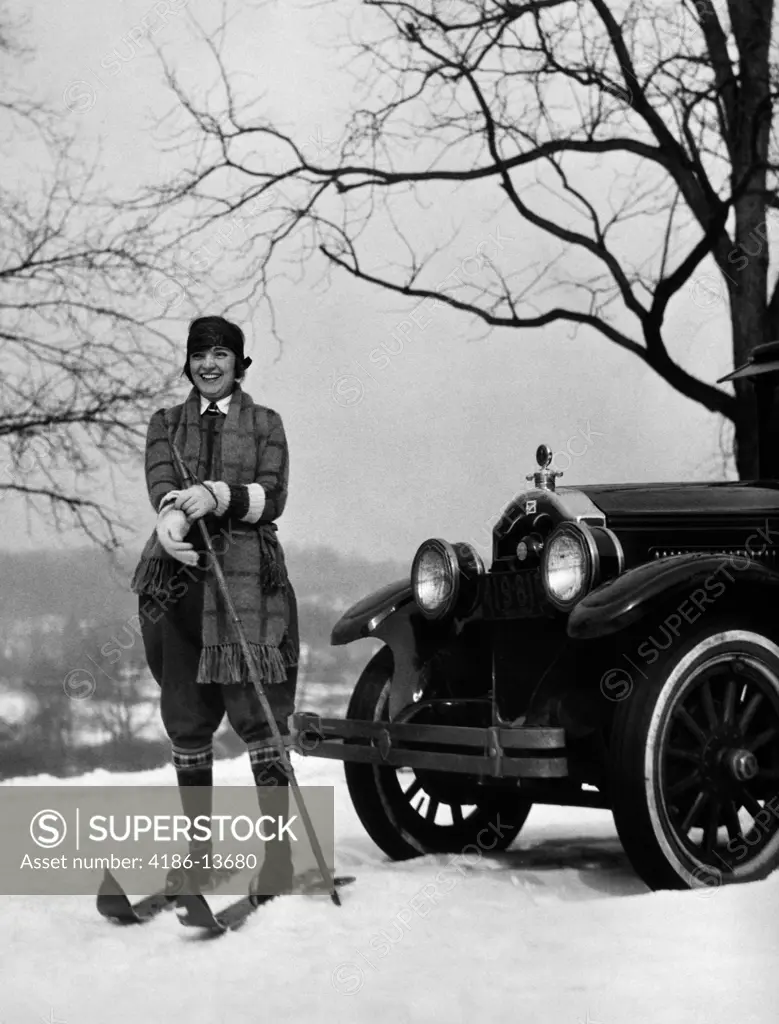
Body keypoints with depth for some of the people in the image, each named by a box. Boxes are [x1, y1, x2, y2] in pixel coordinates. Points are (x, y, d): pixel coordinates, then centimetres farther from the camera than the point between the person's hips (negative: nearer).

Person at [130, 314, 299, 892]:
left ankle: (279, 853, -4)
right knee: (185, 717, 4)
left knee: (259, 711, -9)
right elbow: (159, 482, -3)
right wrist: (169, 515, -27)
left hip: (248, 579, -2)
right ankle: (200, 855, 14)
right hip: (178, 579, 2)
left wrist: (218, 496, -21)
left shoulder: (264, 423, 12)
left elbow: (273, 497, -2)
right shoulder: (166, 424, 16)